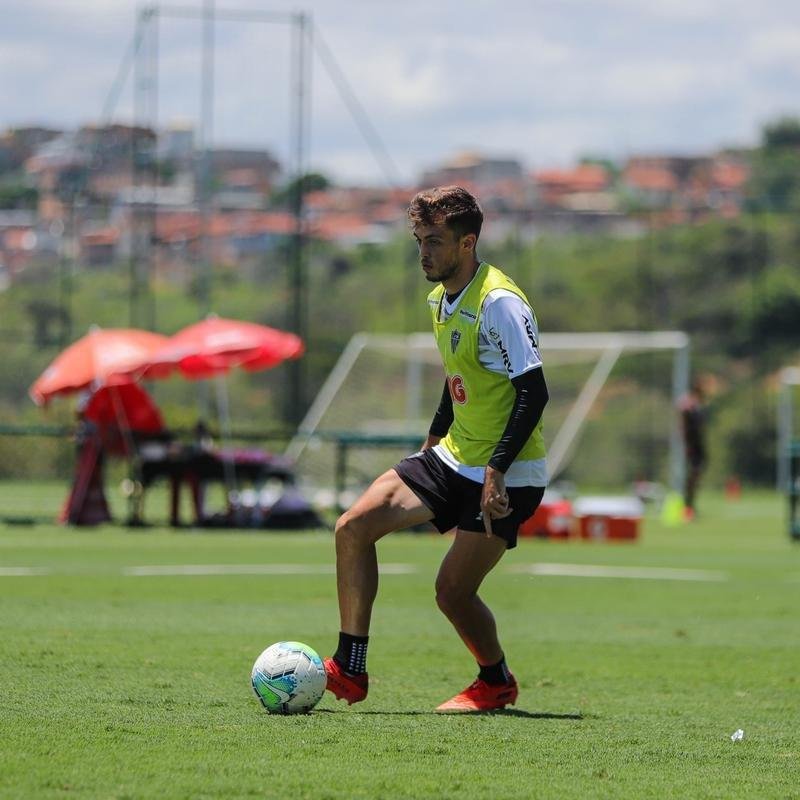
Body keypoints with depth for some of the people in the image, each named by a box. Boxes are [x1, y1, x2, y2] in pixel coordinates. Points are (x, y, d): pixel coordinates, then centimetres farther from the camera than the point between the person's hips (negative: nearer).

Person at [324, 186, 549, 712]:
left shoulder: (499, 303, -20)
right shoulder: (440, 299, 8)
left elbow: (533, 392, -23)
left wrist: (497, 469, -26)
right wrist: (433, 443, 21)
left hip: (508, 474, -9)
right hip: (453, 457, 9)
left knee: (453, 591, -8)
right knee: (354, 527, -5)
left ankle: (497, 683, 21)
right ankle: (349, 672, -1)